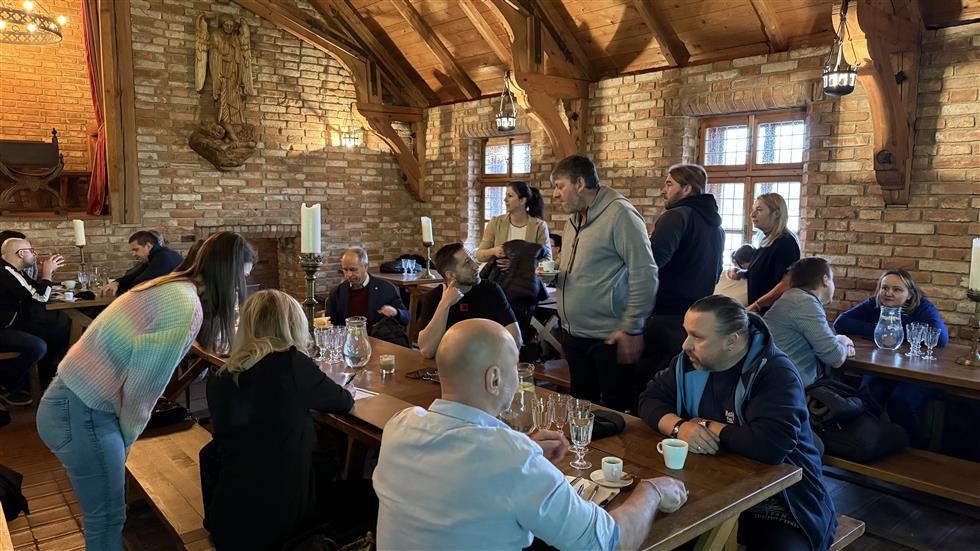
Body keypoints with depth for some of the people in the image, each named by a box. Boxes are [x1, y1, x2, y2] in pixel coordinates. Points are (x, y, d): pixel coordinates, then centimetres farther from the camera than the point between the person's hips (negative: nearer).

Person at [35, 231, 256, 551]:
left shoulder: (175, 286, 6)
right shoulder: (187, 309, -23)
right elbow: (142, 389, -18)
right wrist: (126, 440, -2)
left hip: (74, 400, 9)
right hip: (81, 413, -9)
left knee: (106, 511, 23)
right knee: (107, 518, 7)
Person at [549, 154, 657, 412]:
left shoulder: (620, 214, -14)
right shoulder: (574, 218, 13)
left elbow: (645, 274, -18)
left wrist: (631, 328, -18)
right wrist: (554, 275, 5)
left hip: (609, 338, -8)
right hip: (575, 333, 8)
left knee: (616, 411, 5)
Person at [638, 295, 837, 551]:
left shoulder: (776, 373, -20)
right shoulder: (691, 361, 0)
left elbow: (771, 444, -33)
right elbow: (651, 398, 2)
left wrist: (709, 428, -18)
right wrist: (679, 427, -20)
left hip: (776, 500, -4)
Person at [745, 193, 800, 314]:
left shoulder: (786, 243, -12)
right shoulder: (766, 242, 14)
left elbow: (786, 284, -21)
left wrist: (755, 305, -20)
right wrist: (743, 274, 11)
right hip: (759, 313, 8)